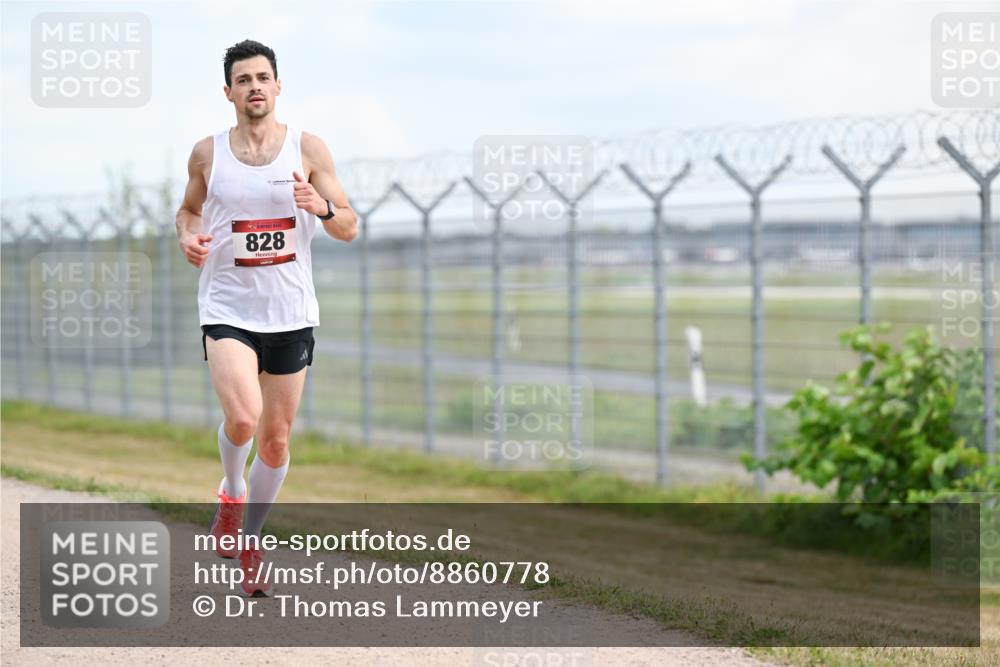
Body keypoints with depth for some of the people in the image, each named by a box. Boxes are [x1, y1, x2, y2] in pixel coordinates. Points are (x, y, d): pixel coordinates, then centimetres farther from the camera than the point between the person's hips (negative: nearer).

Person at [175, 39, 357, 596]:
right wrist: (188, 235, -3)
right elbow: (190, 207, 20)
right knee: (243, 418, -23)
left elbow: (350, 228, 2)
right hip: (227, 309, -1)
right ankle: (232, 492, 10)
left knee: (276, 440, 7)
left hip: (291, 314, 1)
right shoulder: (207, 154, 2)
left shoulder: (308, 149, -1)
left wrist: (323, 207, -20)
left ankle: (251, 542, 27)